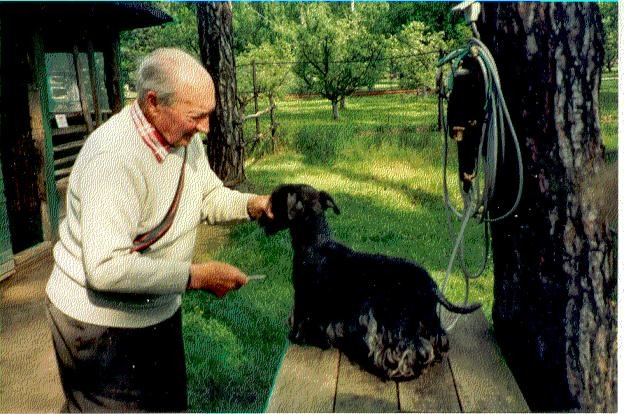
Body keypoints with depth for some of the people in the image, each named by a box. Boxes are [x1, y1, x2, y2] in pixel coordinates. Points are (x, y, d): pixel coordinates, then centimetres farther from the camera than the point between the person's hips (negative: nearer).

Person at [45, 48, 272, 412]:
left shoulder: (184, 136, -4)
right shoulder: (115, 156, -31)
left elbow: (209, 196, 9)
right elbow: (105, 267, -36)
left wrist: (254, 205, -11)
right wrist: (196, 276, -31)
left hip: (159, 310, 8)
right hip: (102, 323, -8)